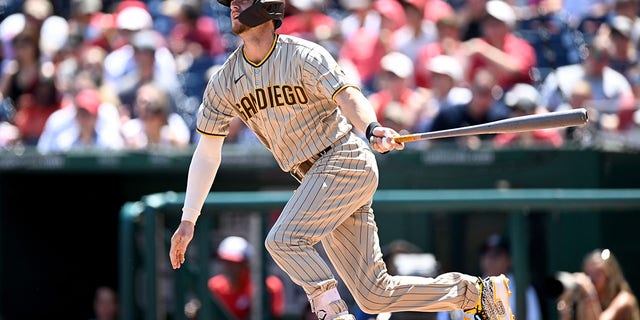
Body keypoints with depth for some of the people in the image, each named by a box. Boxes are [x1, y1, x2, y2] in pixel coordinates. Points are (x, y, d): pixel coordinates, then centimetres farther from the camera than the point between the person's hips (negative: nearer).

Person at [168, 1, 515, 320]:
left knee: (283, 240, -26)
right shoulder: (224, 82, 6)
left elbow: (348, 97, -24)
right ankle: (478, 292, 15)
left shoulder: (302, 56, -10)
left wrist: (371, 129, -46)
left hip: (346, 160, -7)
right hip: (314, 177, 7)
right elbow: (207, 152, 9)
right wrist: (188, 221, 4)